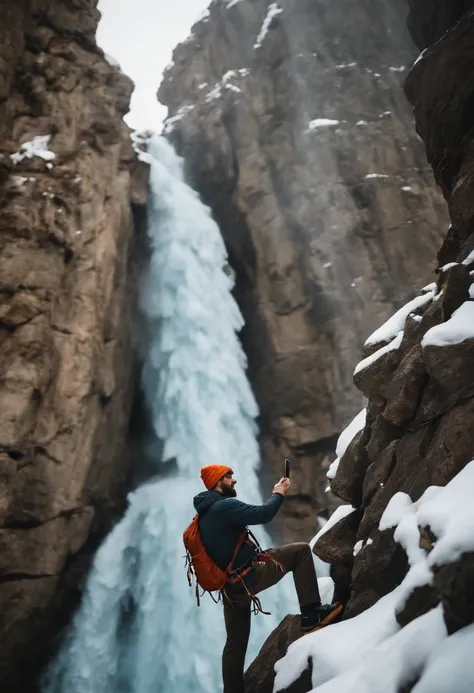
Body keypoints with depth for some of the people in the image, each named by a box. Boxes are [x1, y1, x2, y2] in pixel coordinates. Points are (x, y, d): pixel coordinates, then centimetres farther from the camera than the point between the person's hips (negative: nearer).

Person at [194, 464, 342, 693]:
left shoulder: (204, 515, 13)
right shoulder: (224, 505, -19)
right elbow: (263, 515, -25)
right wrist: (279, 494, -9)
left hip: (231, 587, 9)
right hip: (249, 577, -9)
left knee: (235, 643, 21)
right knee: (301, 551, -2)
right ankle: (312, 614, -1)